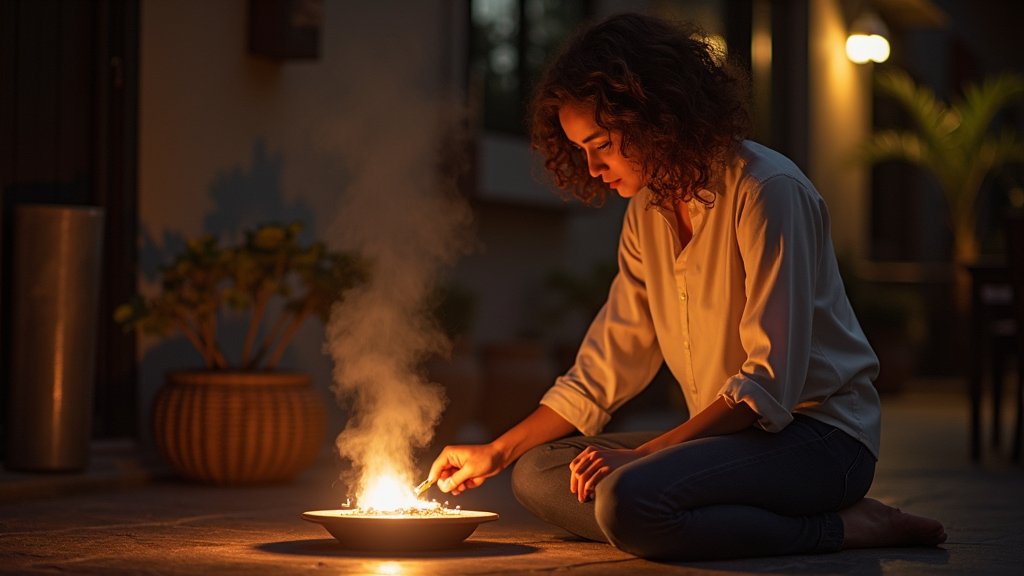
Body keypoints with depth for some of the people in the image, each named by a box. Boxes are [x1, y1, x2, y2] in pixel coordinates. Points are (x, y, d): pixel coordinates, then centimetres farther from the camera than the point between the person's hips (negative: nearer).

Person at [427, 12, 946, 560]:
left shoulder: (767, 190, -15)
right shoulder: (647, 213, 11)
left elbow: (771, 383, -21)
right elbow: (601, 371, 13)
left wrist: (644, 453, -25)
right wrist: (497, 452, 6)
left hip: (821, 436, -9)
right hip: (732, 433, 9)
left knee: (628, 499, -31)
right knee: (538, 473, -2)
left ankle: (844, 527, -14)